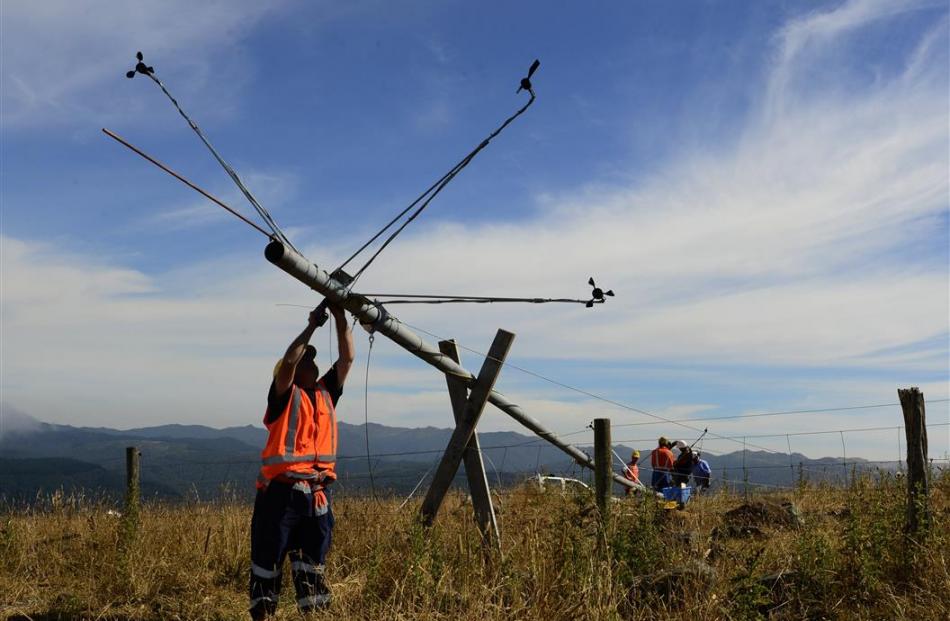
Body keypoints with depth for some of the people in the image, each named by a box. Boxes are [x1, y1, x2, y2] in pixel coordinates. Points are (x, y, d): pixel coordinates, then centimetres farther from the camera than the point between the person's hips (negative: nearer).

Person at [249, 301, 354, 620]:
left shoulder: (326, 393, 16)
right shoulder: (284, 396, 1)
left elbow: (347, 358, 13)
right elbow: (287, 360, -16)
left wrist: (341, 319, 7)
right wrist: (312, 325, -11)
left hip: (318, 491, 5)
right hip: (281, 489, -5)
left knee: (313, 559, 10)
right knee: (269, 556, 2)